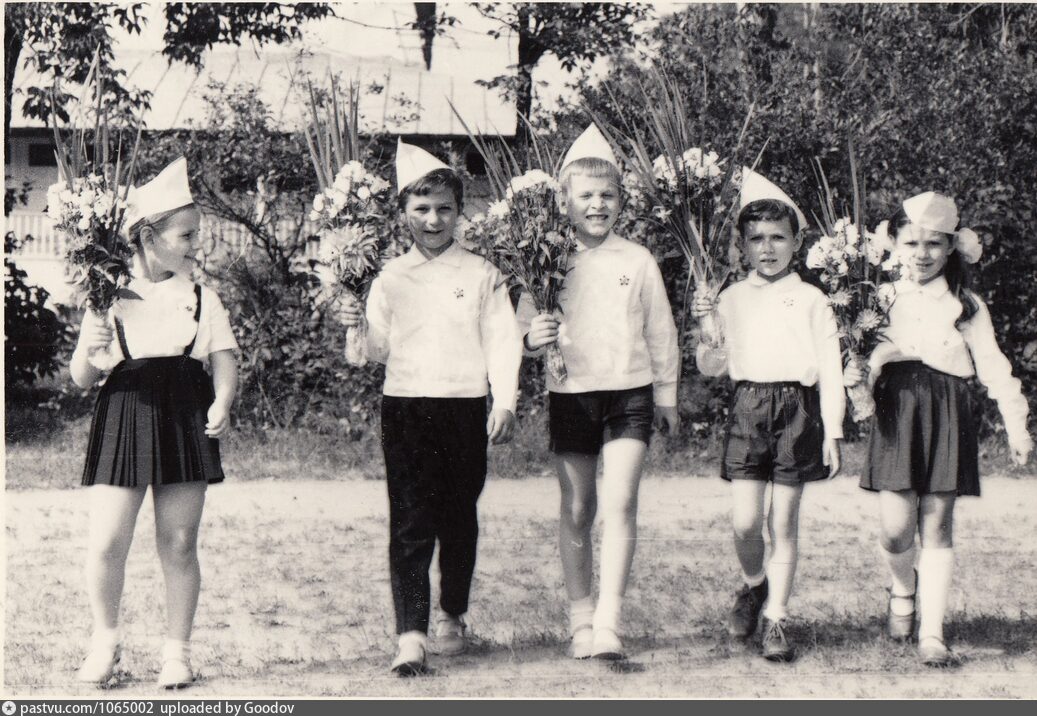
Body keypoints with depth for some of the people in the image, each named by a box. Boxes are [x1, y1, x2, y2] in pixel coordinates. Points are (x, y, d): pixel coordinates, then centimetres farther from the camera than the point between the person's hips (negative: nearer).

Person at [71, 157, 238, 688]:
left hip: (184, 418, 2)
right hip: (123, 418, -1)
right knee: (107, 541, -8)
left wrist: (222, 404, -15)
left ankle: (177, 650, 15)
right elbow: (80, 380, 5)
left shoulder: (201, 298, 10)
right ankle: (104, 640, 14)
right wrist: (88, 351, -16)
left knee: (178, 544, 3)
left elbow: (224, 359, 4)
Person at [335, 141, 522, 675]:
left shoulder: (481, 275, 5)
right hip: (404, 406, 0)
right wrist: (356, 327, -9)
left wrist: (505, 402, -10)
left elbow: (502, 342, 1)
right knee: (409, 521, -7)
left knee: (458, 519, 9)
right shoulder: (390, 279, 9)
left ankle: (452, 618, 28)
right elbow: (378, 351, 11)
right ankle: (411, 635, -11)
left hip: (464, 407, 0)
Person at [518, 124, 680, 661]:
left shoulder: (637, 261, 4)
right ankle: (580, 620, 17)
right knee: (576, 510, 7)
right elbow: (523, 324, 5)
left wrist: (667, 395, 16)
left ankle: (608, 624, -14)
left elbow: (660, 333, 13)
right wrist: (532, 338, -18)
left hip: (629, 394, 0)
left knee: (619, 505, -13)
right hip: (570, 394, 1)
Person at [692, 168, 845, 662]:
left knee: (784, 522, 1)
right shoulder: (731, 299, 9)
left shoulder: (810, 300, 3)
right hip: (747, 405, 1)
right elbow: (712, 368, 11)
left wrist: (831, 432, -2)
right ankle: (753, 586, 24)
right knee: (745, 522, -6)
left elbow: (829, 370, 3)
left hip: (797, 407, -1)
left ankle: (776, 618, 9)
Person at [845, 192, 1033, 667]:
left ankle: (931, 634, 2)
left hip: (947, 416, 0)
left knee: (937, 528, 0)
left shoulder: (965, 306, 7)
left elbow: (992, 366, 6)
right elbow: (866, 358, 11)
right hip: (896, 413, 0)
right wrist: (855, 376, -13)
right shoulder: (882, 300, 9)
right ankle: (903, 590, 27)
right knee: (896, 529, -6)